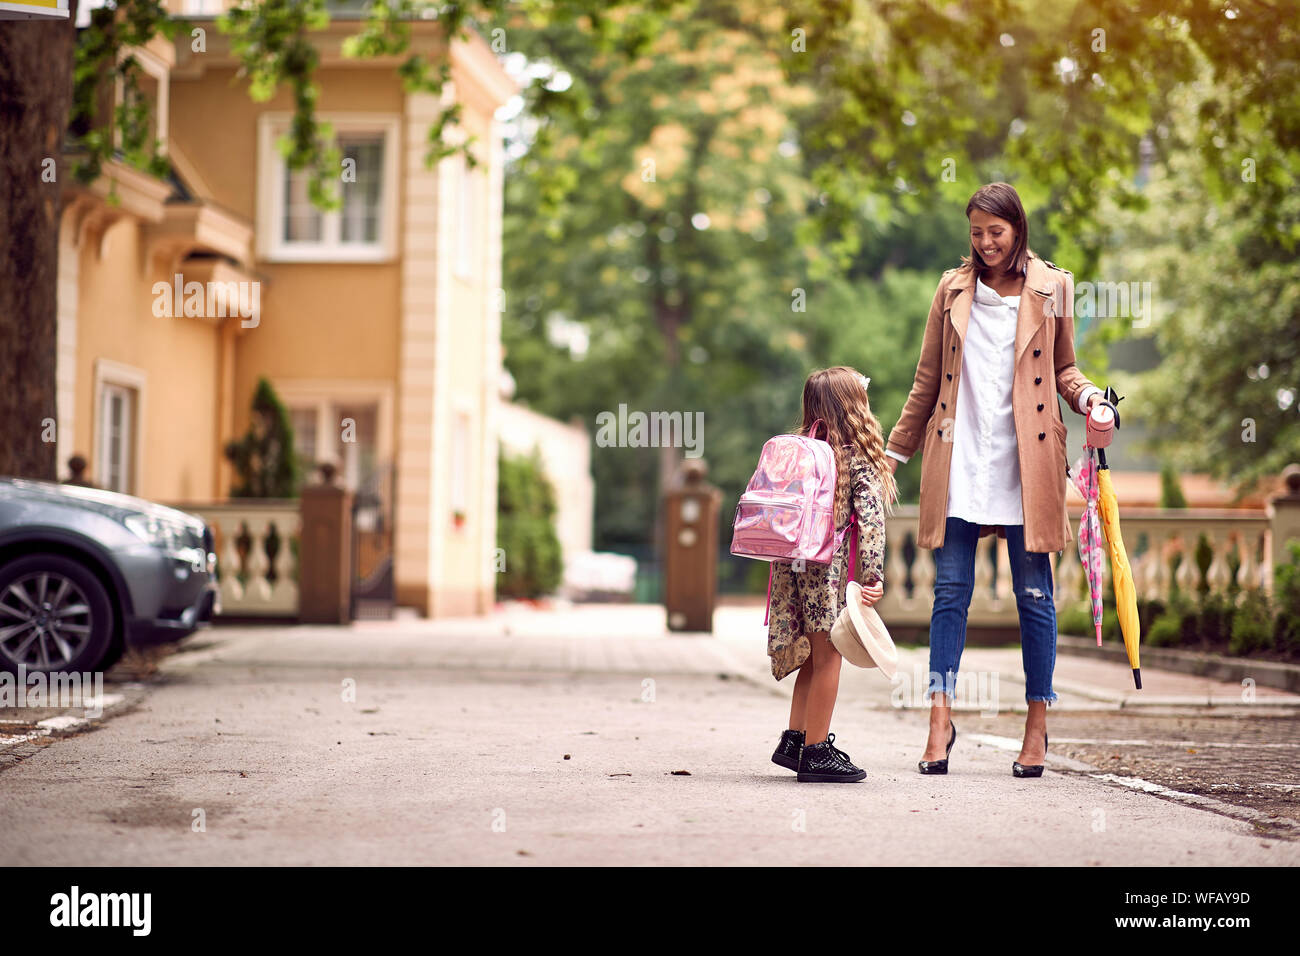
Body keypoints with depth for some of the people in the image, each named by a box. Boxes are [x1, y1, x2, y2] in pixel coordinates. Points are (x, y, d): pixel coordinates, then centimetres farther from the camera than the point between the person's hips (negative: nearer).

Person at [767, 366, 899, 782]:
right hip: (827, 567, -6)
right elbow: (870, 519, -14)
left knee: (814, 657, 18)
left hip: (791, 565, 6)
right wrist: (874, 576, -15)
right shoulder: (859, 457, -7)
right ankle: (816, 753, 3)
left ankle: (794, 740, 22)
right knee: (827, 658, 1)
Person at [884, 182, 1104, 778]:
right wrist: (894, 453, 14)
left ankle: (1037, 726, 10)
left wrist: (1088, 397, -7)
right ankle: (940, 718, 2)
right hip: (958, 460, 1)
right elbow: (928, 381, 15)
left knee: (1034, 595, 2)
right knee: (951, 590, -1)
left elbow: (1063, 370, 15)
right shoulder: (953, 289, 12)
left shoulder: (1051, 288, 8)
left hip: (1025, 461, -1)